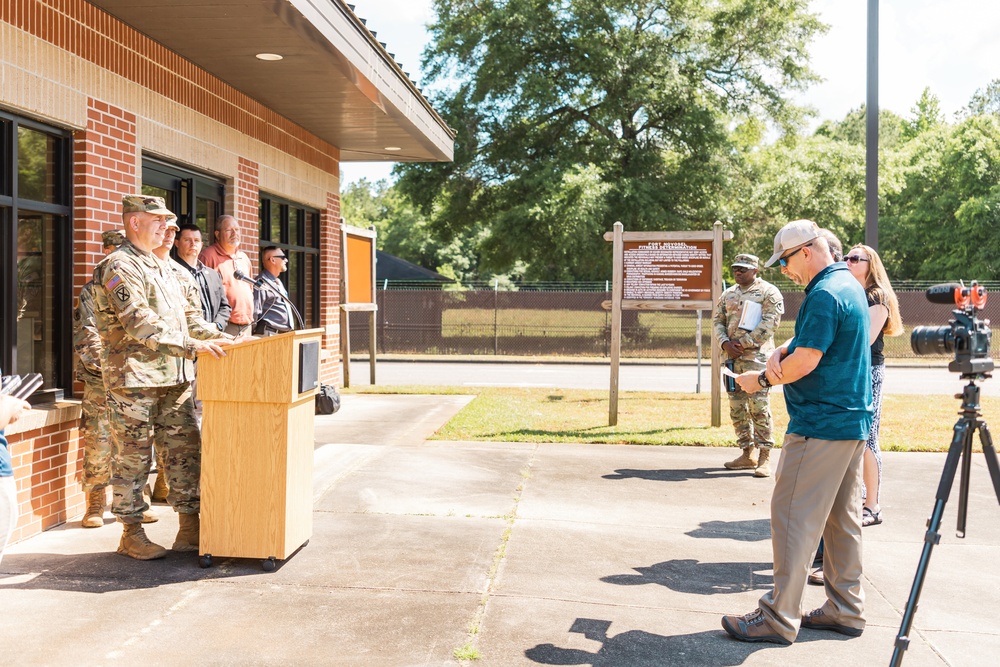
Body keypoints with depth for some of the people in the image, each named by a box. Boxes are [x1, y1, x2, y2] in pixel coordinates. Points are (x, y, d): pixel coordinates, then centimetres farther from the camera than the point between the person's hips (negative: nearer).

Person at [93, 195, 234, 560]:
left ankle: (190, 528, 13)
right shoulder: (120, 267, -10)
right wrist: (192, 346, -28)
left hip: (173, 379, 8)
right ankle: (131, 534, 12)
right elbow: (139, 324, -23)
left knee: (185, 449, 7)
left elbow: (182, 317, 24)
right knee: (133, 458, 1)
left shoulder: (160, 267, 20)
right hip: (134, 379, -8)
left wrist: (220, 338, 14)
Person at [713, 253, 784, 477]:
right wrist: (725, 343, -3)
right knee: (737, 408, 8)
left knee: (759, 407, -10)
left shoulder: (769, 292, -2)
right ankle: (747, 454, 17)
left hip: (757, 356, -7)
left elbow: (770, 322, -11)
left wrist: (743, 343, -13)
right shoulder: (728, 294, 17)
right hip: (732, 357, 7)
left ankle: (764, 457, -4)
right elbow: (718, 320, 16)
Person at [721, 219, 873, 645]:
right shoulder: (850, 286, 15)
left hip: (820, 425, -10)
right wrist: (783, 352, 2)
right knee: (842, 517, 14)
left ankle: (780, 618, -2)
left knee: (794, 516, -6)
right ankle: (847, 609, 21)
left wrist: (762, 378, -5)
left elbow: (804, 362, -20)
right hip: (853, 421, 10)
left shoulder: (824, 295, -17)